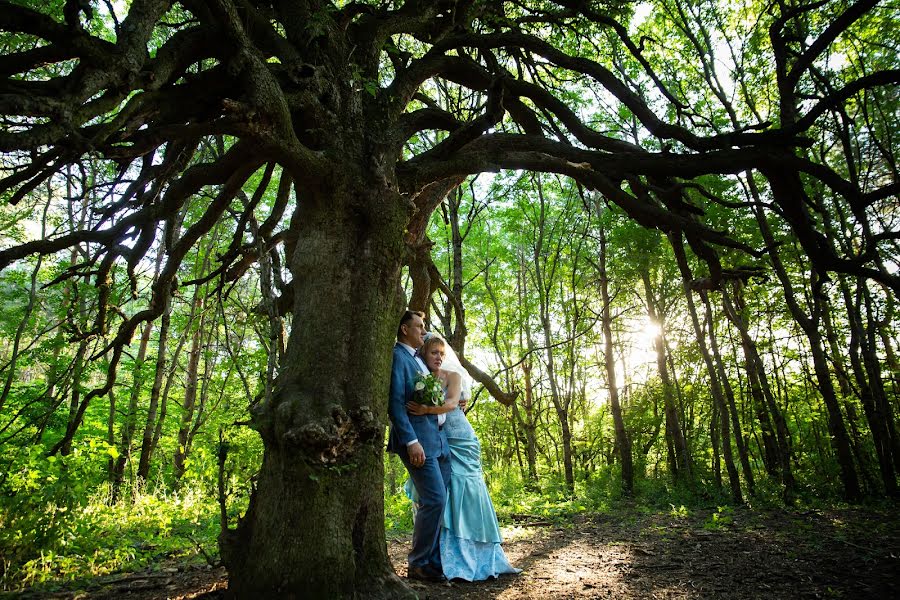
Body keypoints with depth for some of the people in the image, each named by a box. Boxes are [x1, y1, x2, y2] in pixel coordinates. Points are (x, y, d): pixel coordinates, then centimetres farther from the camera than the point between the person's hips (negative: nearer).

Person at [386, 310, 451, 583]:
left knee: (441, 501, 9)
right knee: (434, 500, -9)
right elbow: (395, 403, -15)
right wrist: (411, 441, -20)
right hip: (418, 439, -9)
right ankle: (418, 564, 7)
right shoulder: (397, 356, -7)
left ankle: (436, 561, 20)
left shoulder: (418, 359, 22)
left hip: (438, 439, 9)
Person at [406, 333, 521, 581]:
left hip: (460, 443, -1)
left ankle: (474, 556, 8)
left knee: (465, 493, -3)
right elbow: (411, 410, 3)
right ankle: (450, 558, 6)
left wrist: (426, 410, -31)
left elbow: (451, 403, -16)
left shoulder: (453, 375, 1)